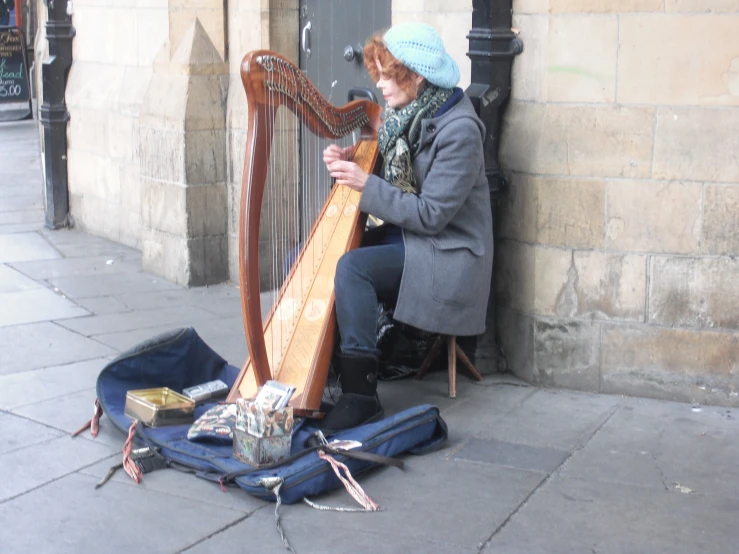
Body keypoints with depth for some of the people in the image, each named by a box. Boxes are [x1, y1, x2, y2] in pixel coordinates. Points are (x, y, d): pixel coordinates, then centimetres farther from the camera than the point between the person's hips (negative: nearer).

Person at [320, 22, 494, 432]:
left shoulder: (458, 129, -19)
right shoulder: (401, 114, 5)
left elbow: (430, 215, -22)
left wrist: (366, 185, -22)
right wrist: (347, 164, -6)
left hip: (443, 254, -9)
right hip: (401, 236, 9)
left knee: (352, 267, -30)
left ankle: (360, 394, -24)